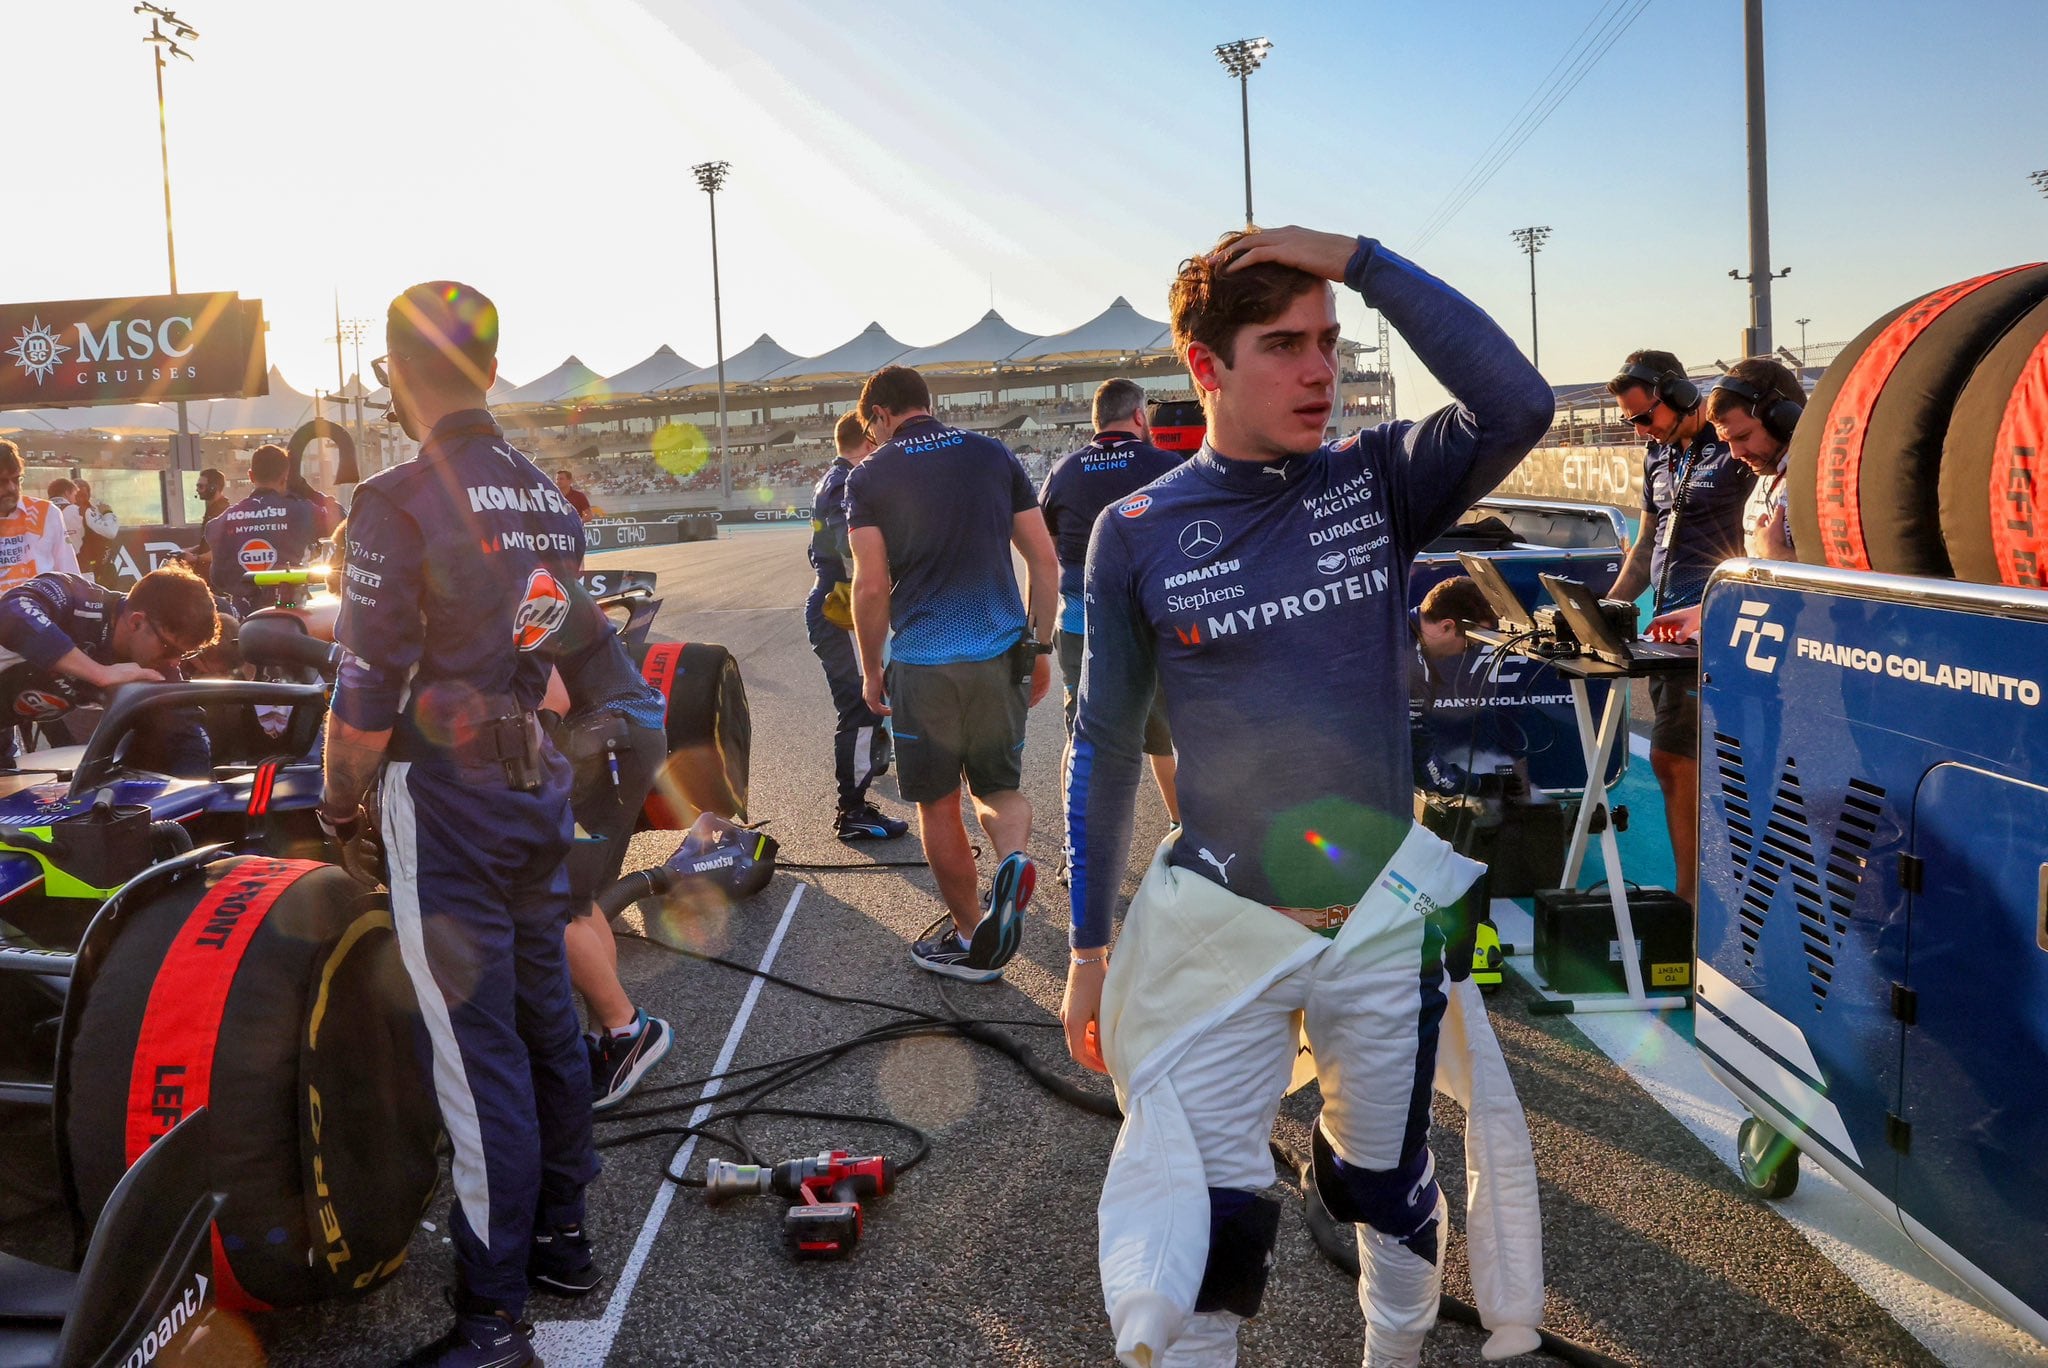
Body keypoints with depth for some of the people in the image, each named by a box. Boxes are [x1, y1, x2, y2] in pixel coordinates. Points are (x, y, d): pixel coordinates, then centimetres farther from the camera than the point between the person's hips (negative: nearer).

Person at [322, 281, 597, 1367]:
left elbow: (369, 687, -16)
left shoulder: (399, 502, -15)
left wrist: (340, 807, -4)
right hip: (541, 783, 7)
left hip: (443, 798, -7)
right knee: (546, 1019, 17)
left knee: (478, 1052, -2)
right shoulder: (549, 498, 8)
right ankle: (561, 1237, 32)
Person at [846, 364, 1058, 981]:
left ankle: (972, 939, 21)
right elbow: (1045, 562, 4)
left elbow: (871, 588, -7)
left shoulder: (870, 475, -1)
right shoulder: (994, 455, 7)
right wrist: (1039, 646, 14)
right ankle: (1013, 860, -14)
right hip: (1001, 655, 3)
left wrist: (870, 670, 6)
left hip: (922, 662, -3)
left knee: (938, 804, 12)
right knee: (999, 785, 18)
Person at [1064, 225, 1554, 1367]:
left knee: (1392, 1189, 21)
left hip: (1387, 916, 2)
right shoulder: (1137, 535, -5)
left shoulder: (1379, 482, -2)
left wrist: (1364, 262, -19)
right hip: (1218, 926, -2)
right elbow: (1106, 747, 2)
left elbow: (1519, 404, -22)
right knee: (1210, 1224, -1)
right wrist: (1090, 948, 4)